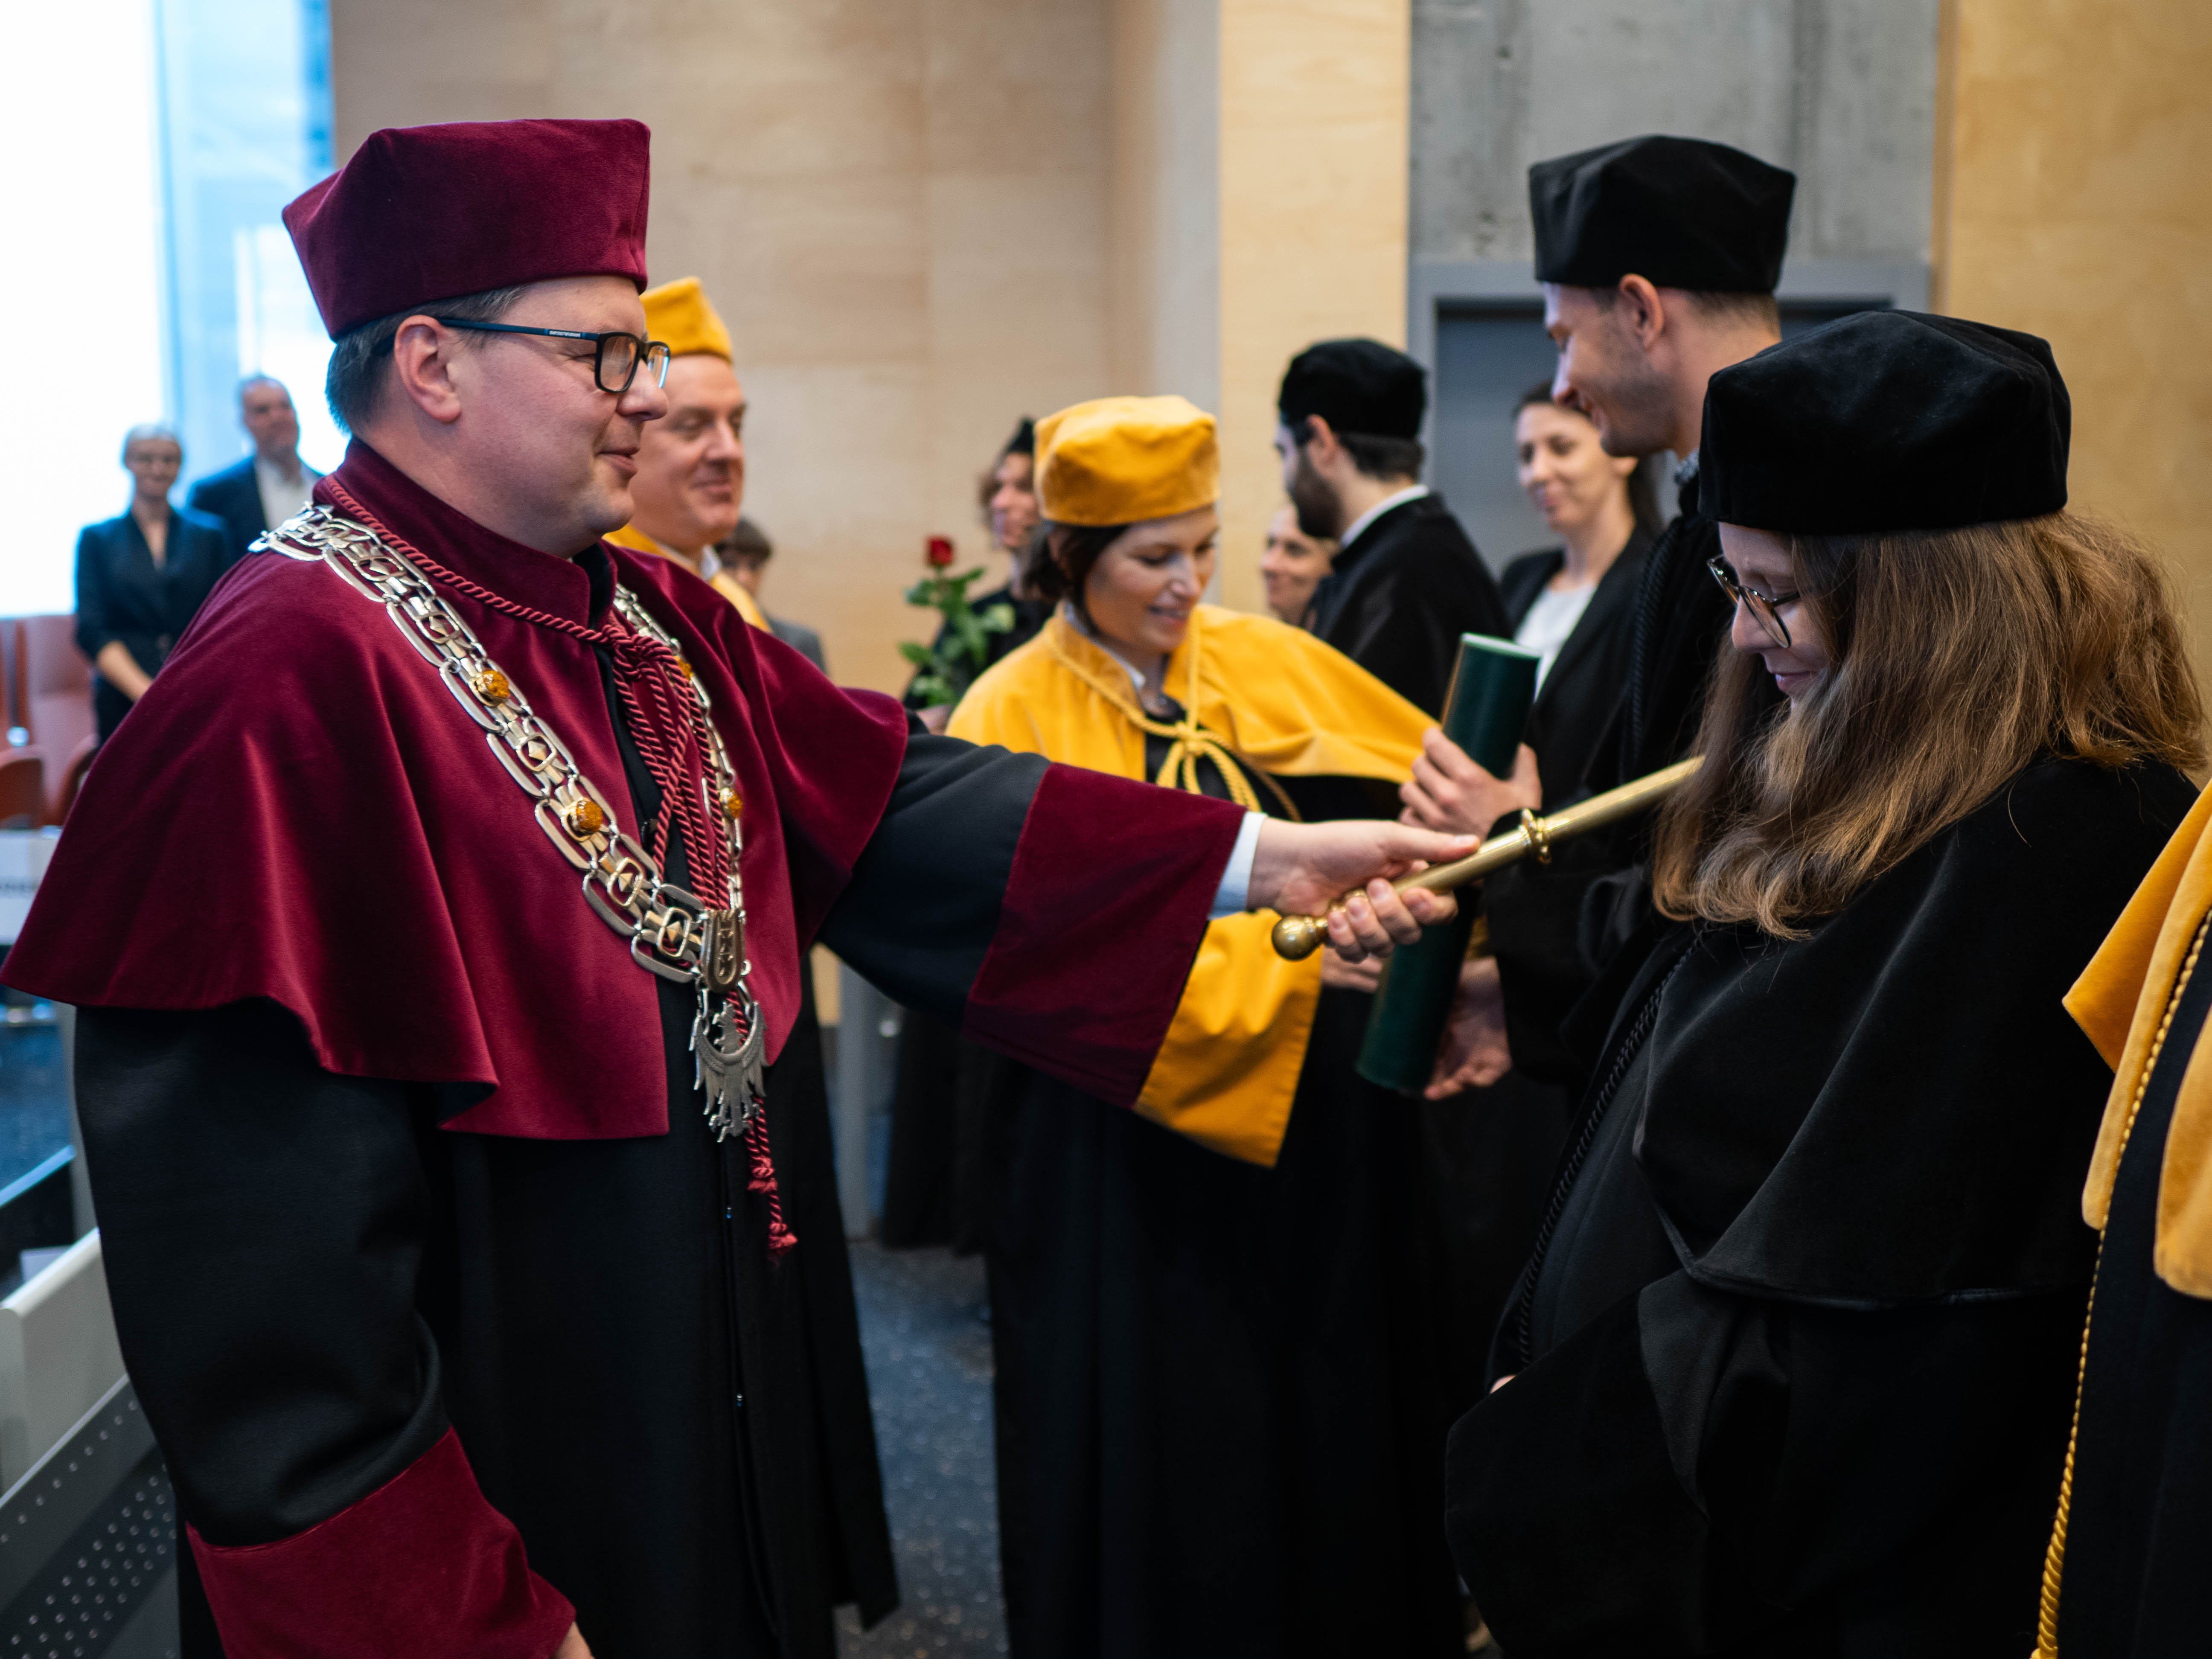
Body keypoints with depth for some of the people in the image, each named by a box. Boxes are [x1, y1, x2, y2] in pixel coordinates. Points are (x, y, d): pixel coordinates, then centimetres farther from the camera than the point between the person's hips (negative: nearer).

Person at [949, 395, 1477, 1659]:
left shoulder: (1271, 664, 5)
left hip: (1327, 1140, 4)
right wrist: (1294, 955, -26)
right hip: (1145, 1169, -4)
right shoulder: (1017, 722, -8)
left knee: (1338, 1431, 13)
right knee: (1177, 1471, 7)